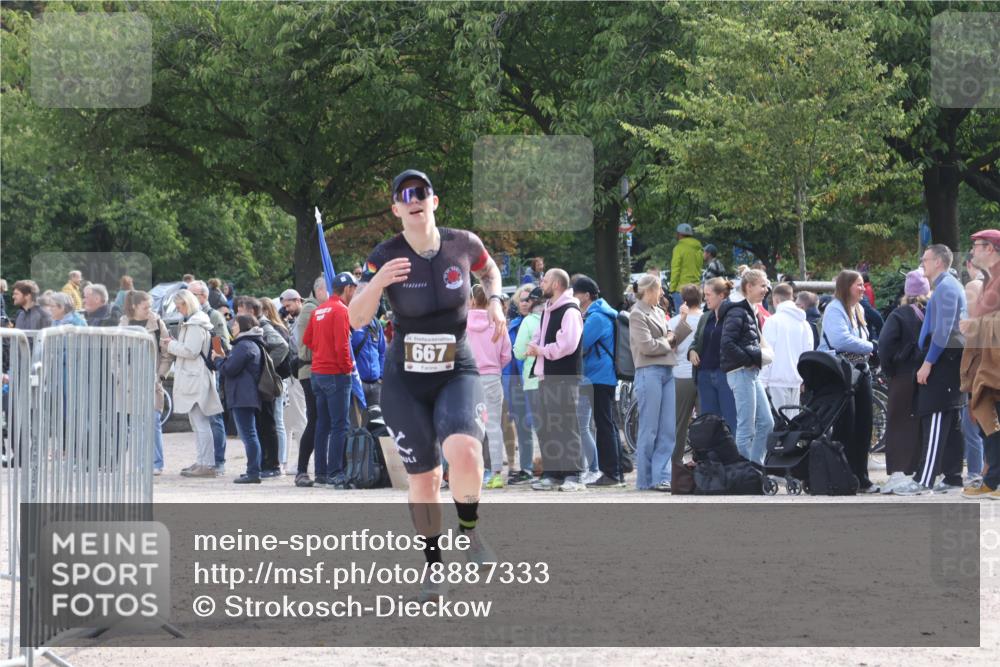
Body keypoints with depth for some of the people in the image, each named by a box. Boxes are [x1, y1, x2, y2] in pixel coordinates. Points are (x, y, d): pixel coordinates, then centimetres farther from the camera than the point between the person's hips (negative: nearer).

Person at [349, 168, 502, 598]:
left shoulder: (463, 244, -5)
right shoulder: (386, 256, -9)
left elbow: (489, 270, 19)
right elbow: (356, 320, -13)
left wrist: (494, 301, -1)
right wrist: (377, 283, -31)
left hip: (457, 373, 0)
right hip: (404, 380, 1)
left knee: (464, 453, -27)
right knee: (423, 478, 3)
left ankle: (470, 531, 0)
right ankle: (434, 567, 21)